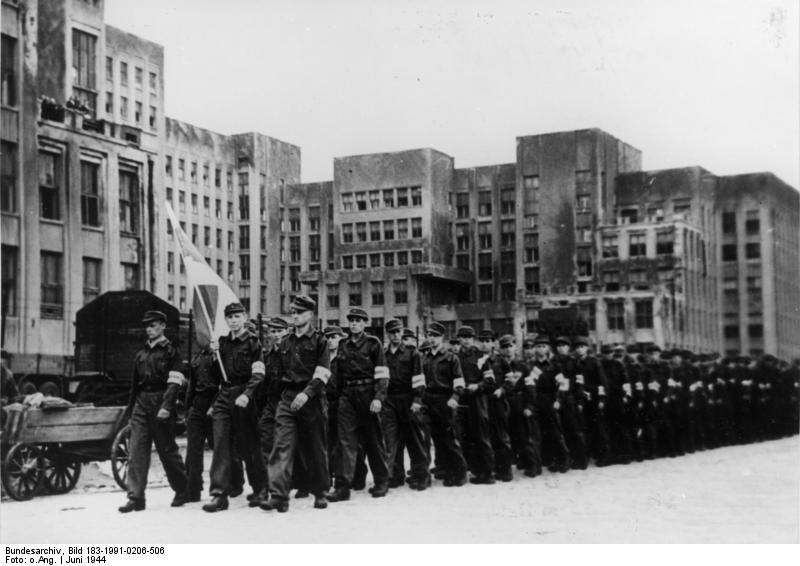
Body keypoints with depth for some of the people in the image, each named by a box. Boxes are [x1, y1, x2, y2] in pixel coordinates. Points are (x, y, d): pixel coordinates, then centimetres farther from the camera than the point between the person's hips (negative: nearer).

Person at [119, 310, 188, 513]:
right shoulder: (141, 353, 15)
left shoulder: (170, 351, -3)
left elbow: (174, 383, -11)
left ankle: (182, 491, 21)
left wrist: (166, 407, -22)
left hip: (160, 403, -5)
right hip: (141, 404, 5)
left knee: (167, 450, 3)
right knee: (136, 452, -3)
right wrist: (130, 408, 17)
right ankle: (136, 498, -3)